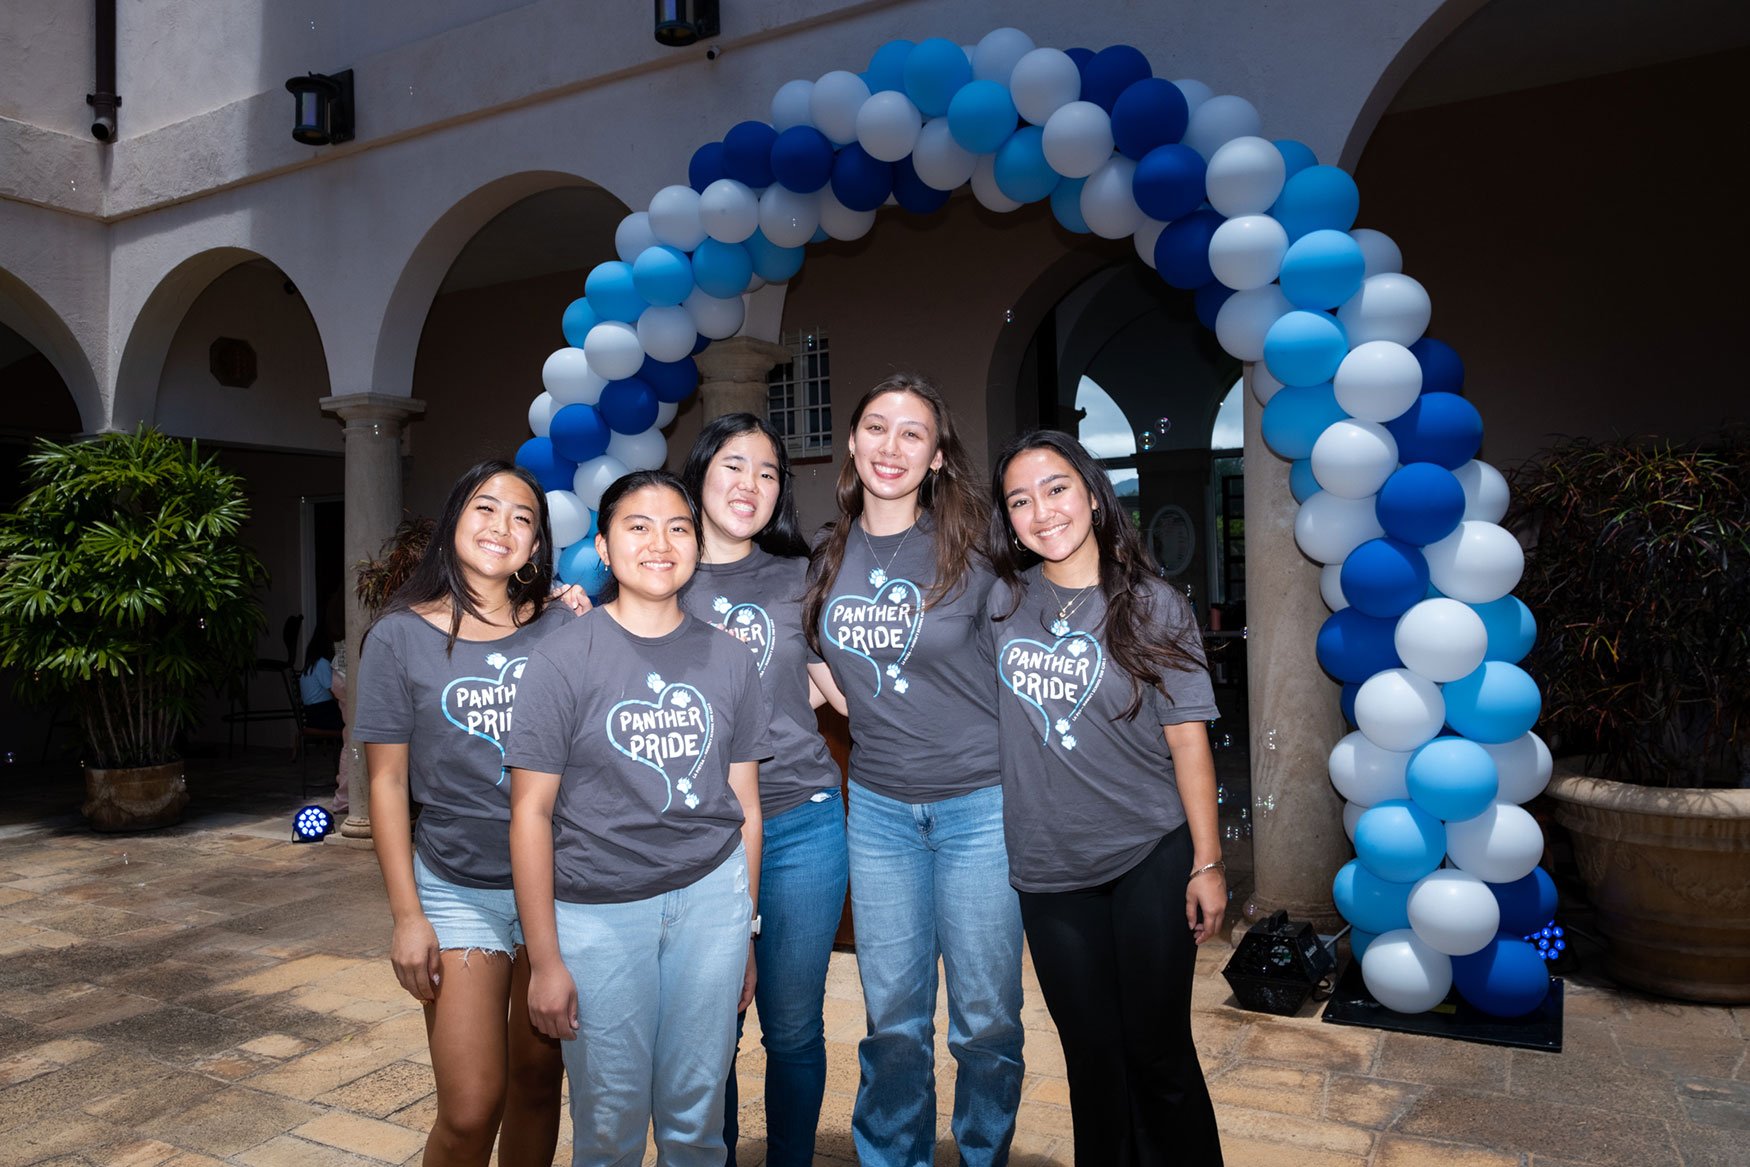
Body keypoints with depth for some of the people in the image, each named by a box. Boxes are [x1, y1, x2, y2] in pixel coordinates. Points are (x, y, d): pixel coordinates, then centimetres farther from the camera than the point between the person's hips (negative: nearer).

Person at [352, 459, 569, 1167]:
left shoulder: (560, 631, 1)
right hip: (459, 890, -2)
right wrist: (407, 916, -4)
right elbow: (387, 780, -2)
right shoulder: (402, 636, -2)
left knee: (537, 1080, 14)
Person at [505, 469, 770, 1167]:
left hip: (710, 897, 2)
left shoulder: (728, 661, 4)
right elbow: (531, 814, -6)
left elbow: (746, 807, 8)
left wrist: (747, 934, 10)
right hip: (596, 909, -2)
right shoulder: (563, 662, -6)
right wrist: (544, 959, -7)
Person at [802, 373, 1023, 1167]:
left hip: (980, 803, -2)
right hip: (879, 808, 3)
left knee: (986, 1022, 9)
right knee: (893, 1023, 12)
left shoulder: (970, 548, -8)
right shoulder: (826, 557, 1)